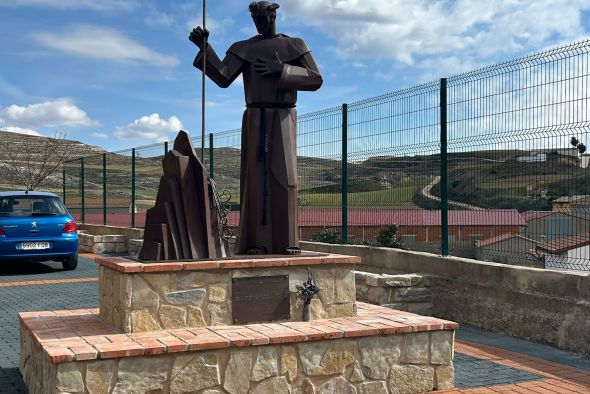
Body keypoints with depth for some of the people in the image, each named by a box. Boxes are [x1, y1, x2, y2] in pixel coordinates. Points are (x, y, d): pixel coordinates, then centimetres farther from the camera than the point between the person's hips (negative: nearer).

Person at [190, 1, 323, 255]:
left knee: (283, 175, -10)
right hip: (254, 120, 1)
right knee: (255, 177, -7)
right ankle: (255, 241, -7)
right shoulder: (243, 49, 11)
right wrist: (204, 47, -14)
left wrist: (281, 71, -12)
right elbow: (222, 78, -3)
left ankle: (288, 242, -8)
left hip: (283, 119, -1)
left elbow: (316, 80, 0)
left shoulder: (294, 46, 9)